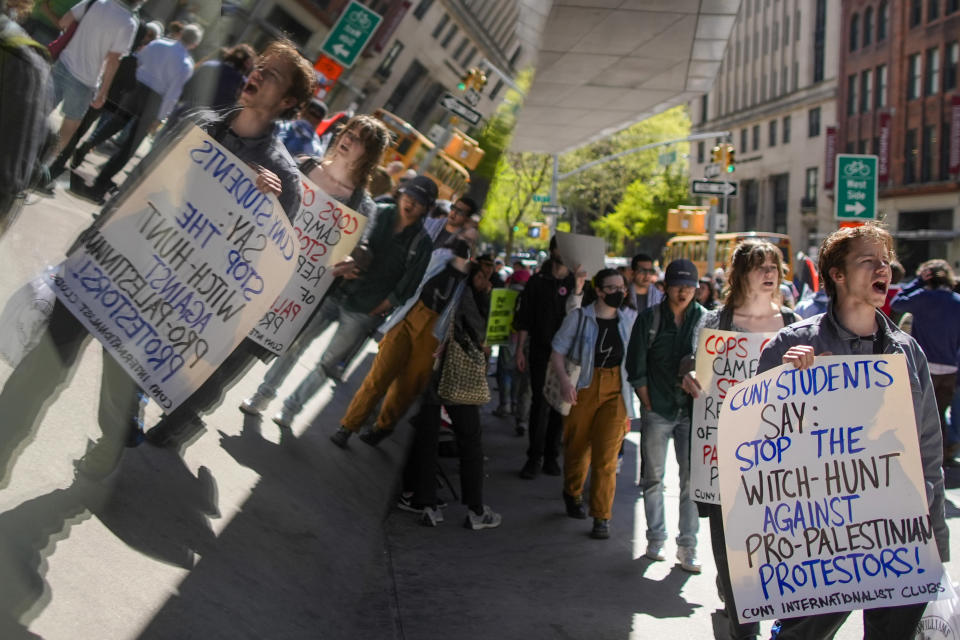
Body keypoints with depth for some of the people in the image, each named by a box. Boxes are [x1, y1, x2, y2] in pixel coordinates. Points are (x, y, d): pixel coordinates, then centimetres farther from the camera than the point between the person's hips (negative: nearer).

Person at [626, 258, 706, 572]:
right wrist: (648, 405, -2)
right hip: (657, 410, 0)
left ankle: (687, 547, 6)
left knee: (692, 480, -1)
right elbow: (636, 368, 3)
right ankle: (656, 539, 20)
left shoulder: (705, 319, 3)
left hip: (692, 411, 0)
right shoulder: (649, 318, 2)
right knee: (653, 478, 7)